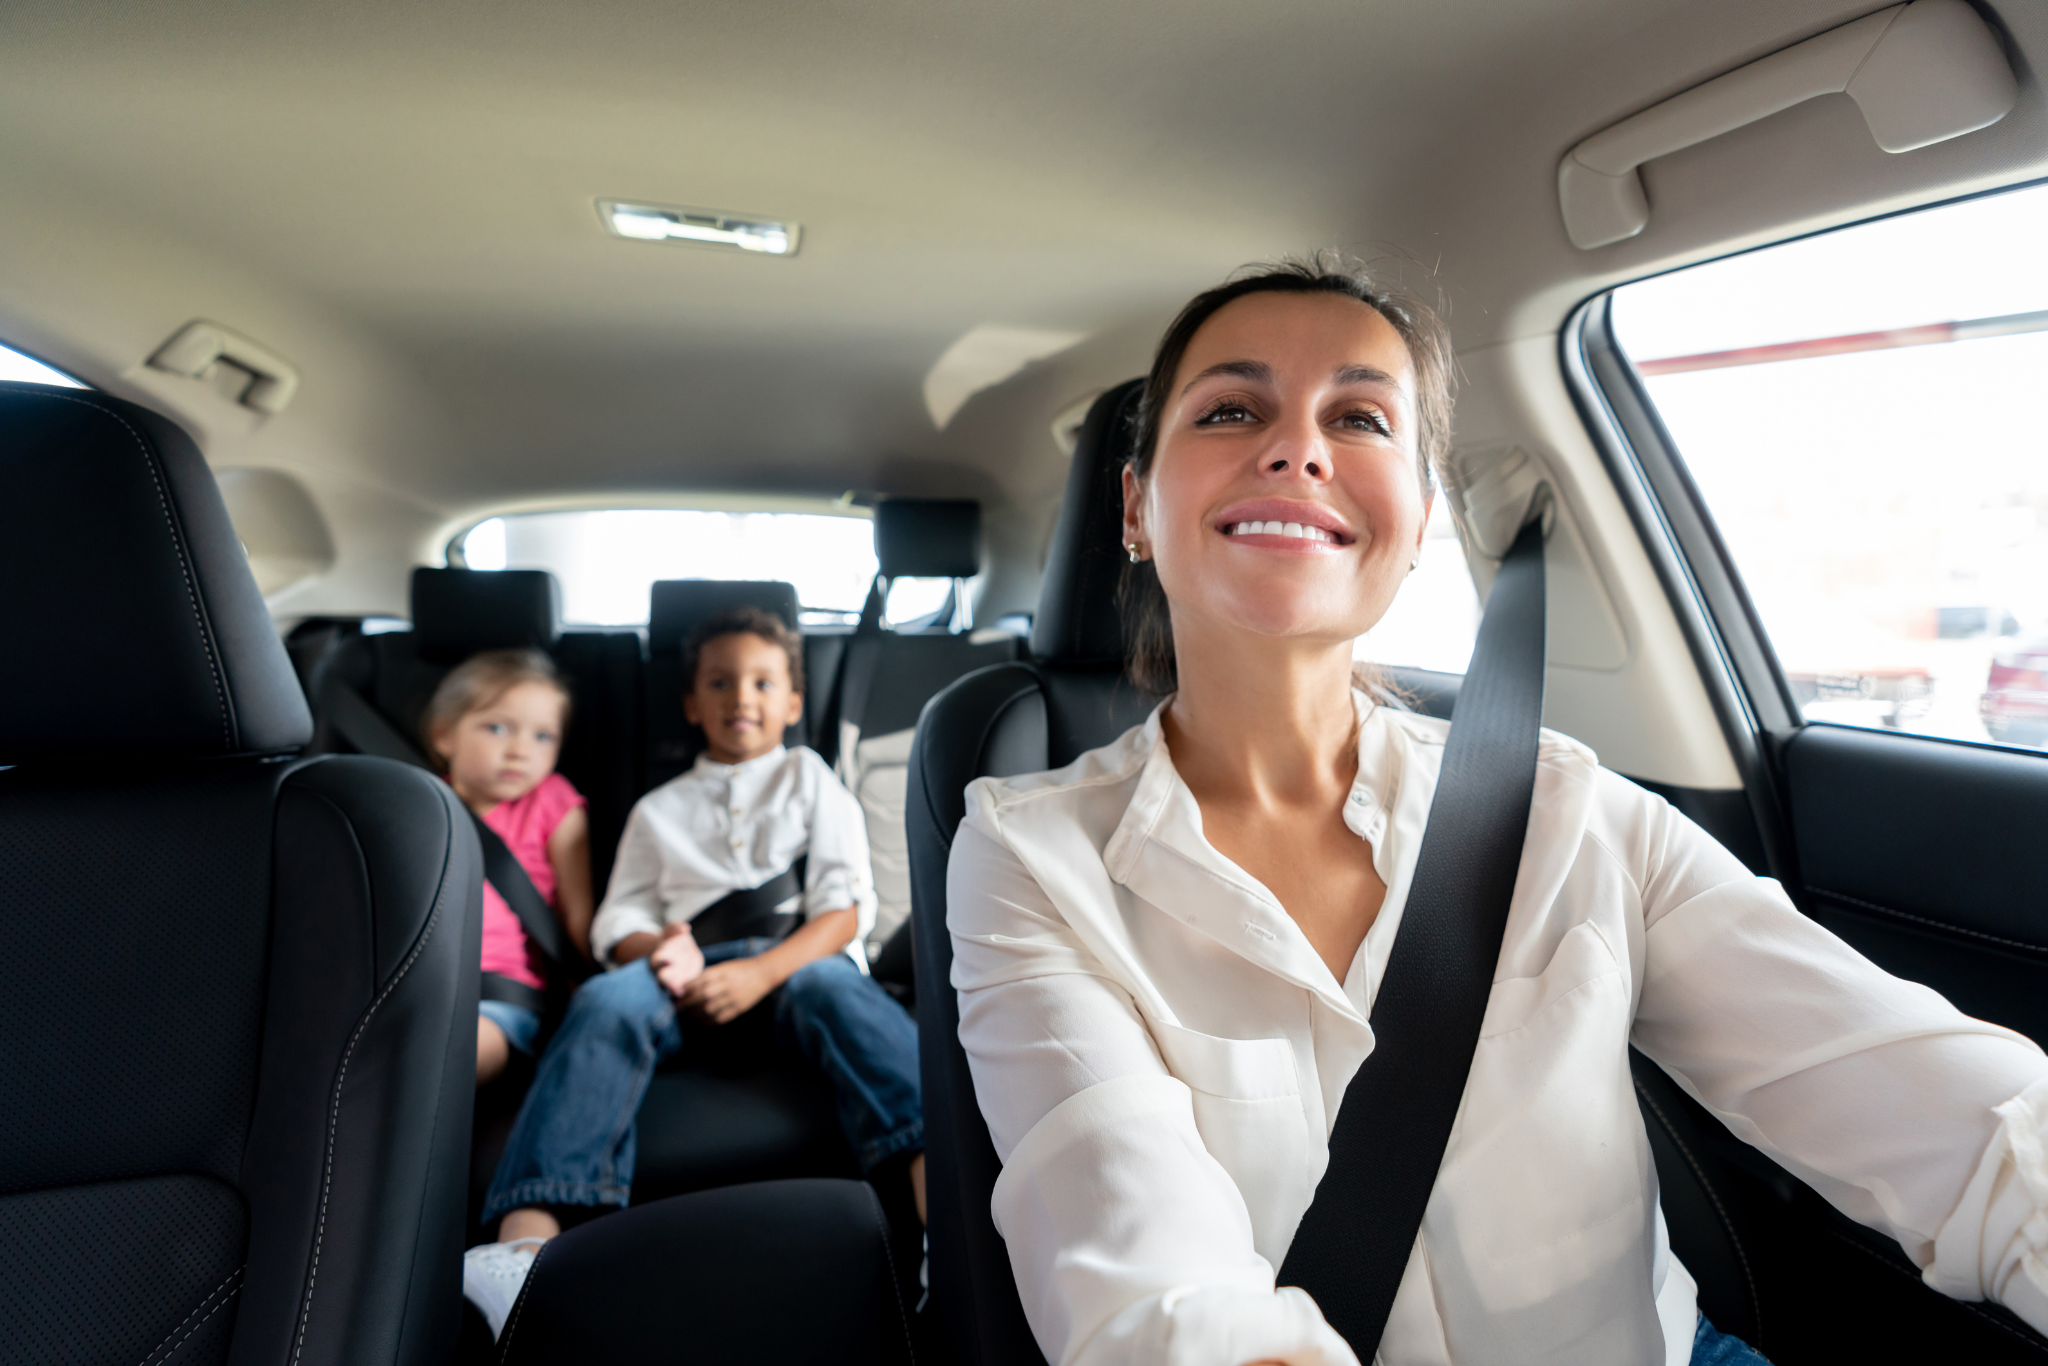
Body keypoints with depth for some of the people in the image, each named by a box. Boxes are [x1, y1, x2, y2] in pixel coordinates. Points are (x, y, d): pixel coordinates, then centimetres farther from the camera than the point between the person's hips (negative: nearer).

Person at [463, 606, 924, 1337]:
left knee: (834, 988, -35)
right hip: (688, 968, 3)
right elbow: (619, 920, 18)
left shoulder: (810, 779, 19)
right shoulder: (659, 809, 27)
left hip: (797, 956, -2)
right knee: (606, 1000, -29)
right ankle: (525, 1238, -43)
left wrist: (760, 973, -13)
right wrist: (659, 948, -8)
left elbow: (846, 907, 5)